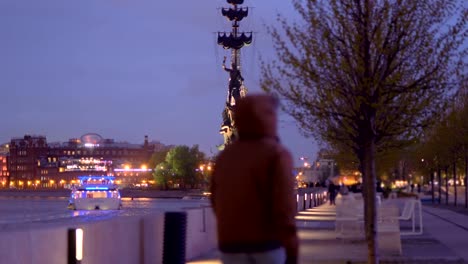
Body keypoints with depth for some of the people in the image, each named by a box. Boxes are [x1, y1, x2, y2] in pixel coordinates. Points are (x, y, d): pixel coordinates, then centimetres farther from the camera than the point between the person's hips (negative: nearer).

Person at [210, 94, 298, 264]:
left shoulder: (224, 157, 11)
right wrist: (291, 249, -11)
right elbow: (284, 207, -15)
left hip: (231, 246, 5)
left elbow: (217, 203, 14)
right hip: (268, 244, -5)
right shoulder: (276, 153, -8)